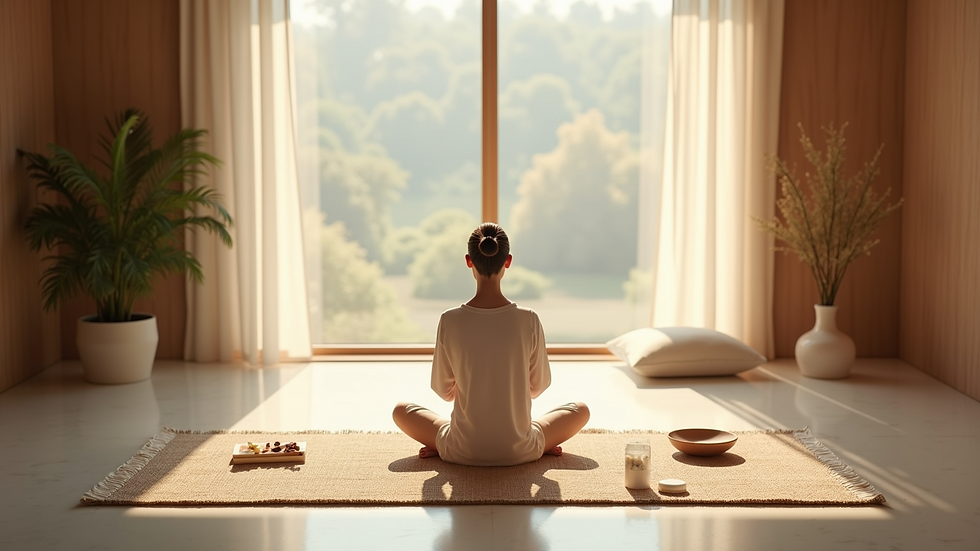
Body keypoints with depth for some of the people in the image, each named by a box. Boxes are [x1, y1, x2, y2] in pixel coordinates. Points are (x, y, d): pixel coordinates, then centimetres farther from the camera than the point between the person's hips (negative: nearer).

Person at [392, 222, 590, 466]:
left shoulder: (450, 321, -13)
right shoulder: (528, 320, -13)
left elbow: (443, 391, 0)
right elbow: (538, 386, 2)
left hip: (462, 453, 0)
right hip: (520, 452, 0)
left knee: (401, 411, 27)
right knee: (580, 410, 26)